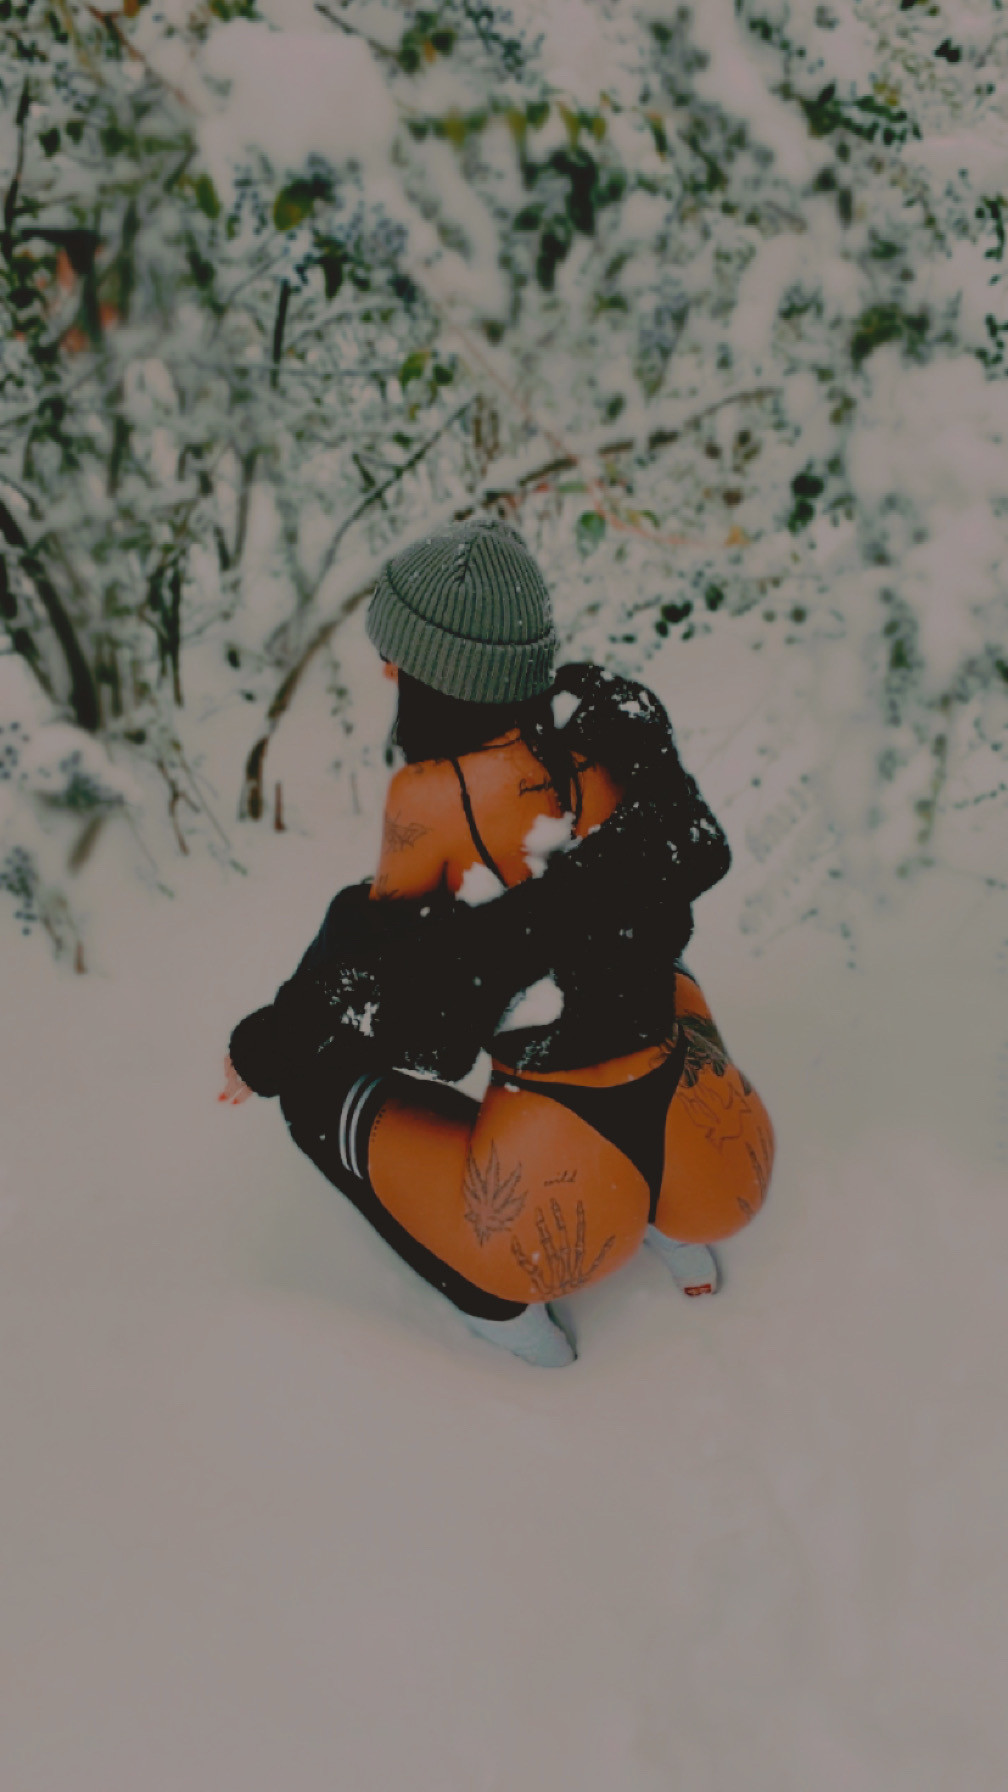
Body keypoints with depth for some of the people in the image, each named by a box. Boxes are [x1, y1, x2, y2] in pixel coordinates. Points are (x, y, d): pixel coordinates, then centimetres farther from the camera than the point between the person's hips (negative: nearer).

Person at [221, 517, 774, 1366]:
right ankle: (681, 1237, 23)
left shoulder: (429, 800, -17)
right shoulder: (616, 732, -5)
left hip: (559, 1193, -4)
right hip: (724, 1170, 5)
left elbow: (371, 970, -4)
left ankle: (503, 1299, 12)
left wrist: (261, 1054, 14)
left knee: (318, 1081, 19)